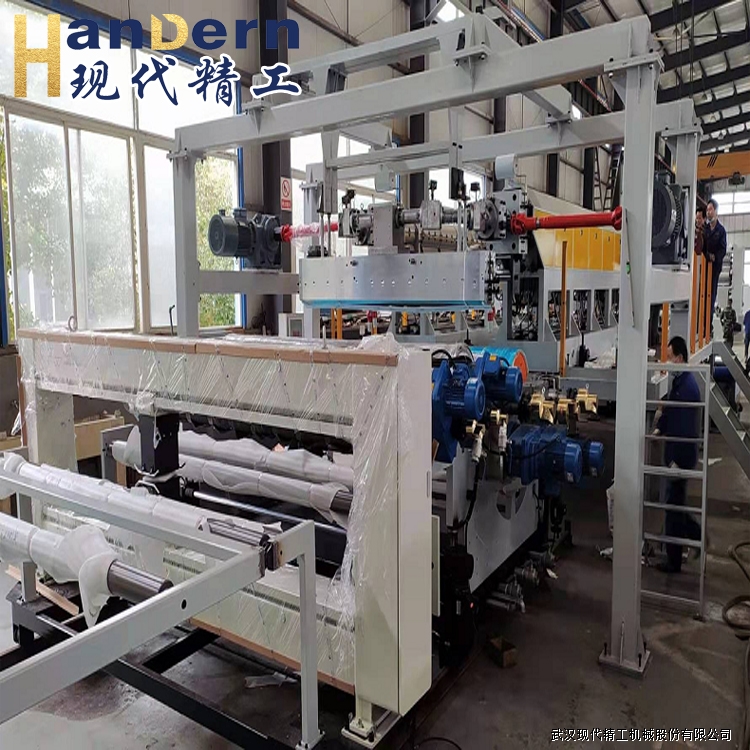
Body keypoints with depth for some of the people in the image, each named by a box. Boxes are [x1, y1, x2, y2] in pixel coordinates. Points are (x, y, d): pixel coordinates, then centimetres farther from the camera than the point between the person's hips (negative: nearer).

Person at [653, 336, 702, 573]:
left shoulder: (687, 385, -21)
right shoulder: (680, 381, 9)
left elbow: (685, 427, -23)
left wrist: (677, 461, -22)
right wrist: (659, 429, 4)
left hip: (681, 456, -9)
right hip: (676, 454, 9)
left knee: (674, 507, 2)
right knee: (675, 504, 20)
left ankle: (673, 561, 15)